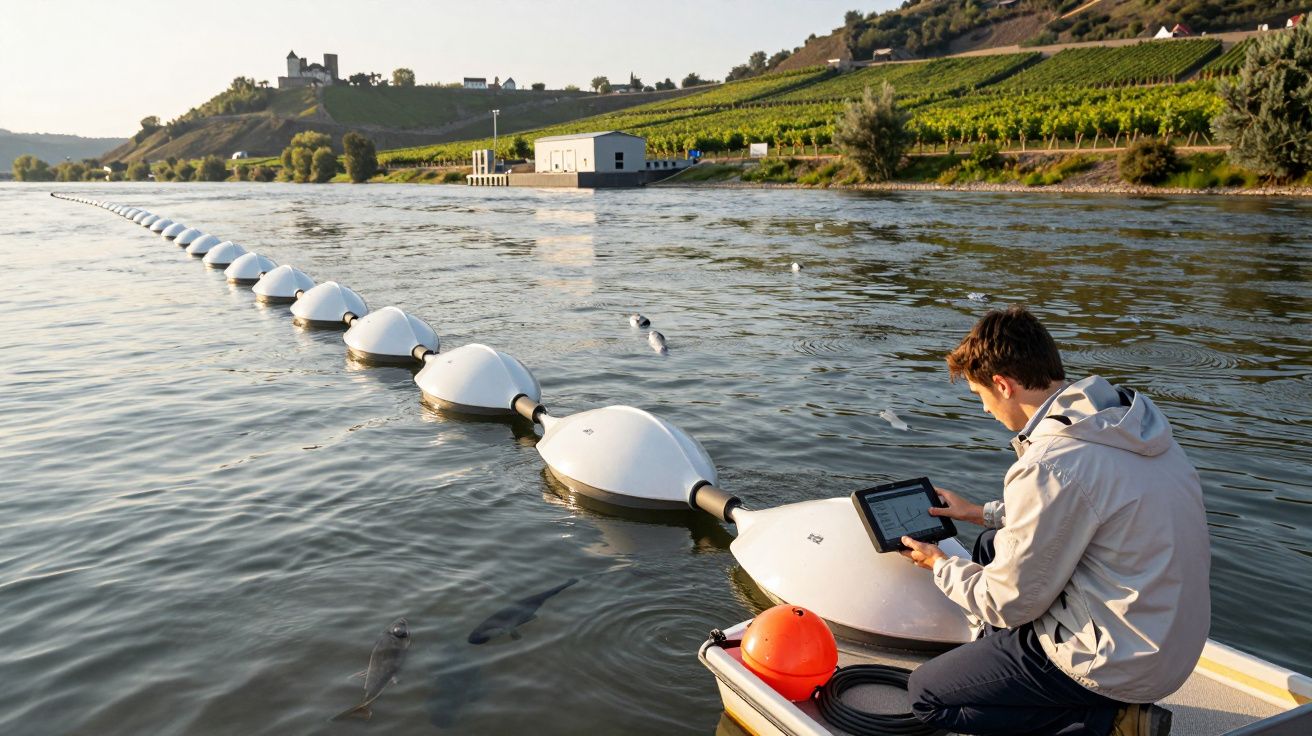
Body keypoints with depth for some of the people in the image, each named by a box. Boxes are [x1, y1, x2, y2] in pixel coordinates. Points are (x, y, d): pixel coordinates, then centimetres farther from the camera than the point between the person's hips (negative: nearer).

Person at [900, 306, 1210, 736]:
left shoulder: (1049, 468, -27)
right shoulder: (1128, 419, 1)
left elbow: (1007, 605, -15)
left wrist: (940, 566, 4)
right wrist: (985, 514, 25)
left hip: (1121, 663, -9)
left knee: (925, 695, 3)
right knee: (992, 546, 21)